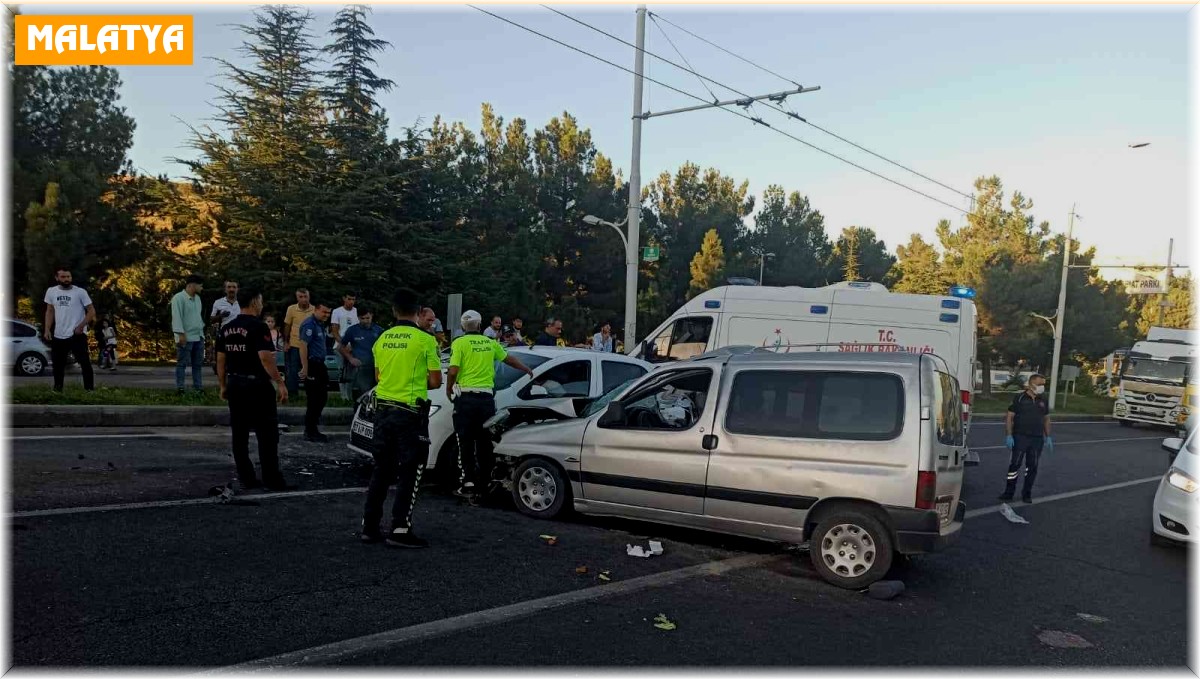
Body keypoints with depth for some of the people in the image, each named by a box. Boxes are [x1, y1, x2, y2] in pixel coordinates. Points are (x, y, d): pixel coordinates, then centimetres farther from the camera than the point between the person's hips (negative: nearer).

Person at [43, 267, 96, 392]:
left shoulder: (80, 292, -8)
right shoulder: (51, 291, 5)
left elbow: (92, 311, -6)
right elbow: (50, 311, 14)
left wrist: (81, 326, -15)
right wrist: (47, 329, 4)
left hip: (77, 335, -4)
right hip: (58, 336, 5)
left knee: (85, 363, -4)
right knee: (58, 364, 13)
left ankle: (89, 389, 0)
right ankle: (57, 388, 26)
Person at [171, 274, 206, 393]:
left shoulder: (197, 298, 16)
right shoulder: (179, 298, -10)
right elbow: (176, 317, -15)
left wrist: (202, 328, 17)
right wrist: (181, 334, -20)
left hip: (198, 337, 8)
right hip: (186, 337, -8)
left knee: (198, 364, 11)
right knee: (182, 364, -1)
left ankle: (198, 387, 17)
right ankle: (179, 388, 3)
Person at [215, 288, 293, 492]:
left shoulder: (226, 328, 10)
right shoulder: (258, 327, -13)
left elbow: (220, 359, 12)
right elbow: (265, 358, -21)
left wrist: (223, 386, 19)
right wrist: (280, 383, -18)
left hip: (235, 385, 8)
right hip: (257, 385, -8)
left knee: (240, 434, 10)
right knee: (267, 434, -4)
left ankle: (246, 478, 14)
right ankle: (272, 480, -4)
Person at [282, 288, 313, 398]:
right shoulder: (291, 309, -8)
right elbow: (287, 326, 1)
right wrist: (286, 343, 0)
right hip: (294, 345, -1)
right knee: (293, 371, 6)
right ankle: (291, 393, 16)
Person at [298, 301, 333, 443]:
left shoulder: (320, 325, 16)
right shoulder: (309, 324, -15)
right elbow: (303, 346, -22)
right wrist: (305, 368, -25)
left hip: (319, 365, 10)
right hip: (311, 365, -10)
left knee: (322, 397, 14)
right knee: (314, 399, -3)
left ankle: (312, 428, 25)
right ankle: (310, 432, 7)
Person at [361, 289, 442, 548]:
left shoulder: (382, 339, 6)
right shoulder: (424, 340, -11)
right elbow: (435, 381, -8)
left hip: (383, 409, 6)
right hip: (410, 413, -6)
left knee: (382, 470, 15)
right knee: (410, 473, 2)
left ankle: (369, 526, 19)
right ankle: (400, 530, 1)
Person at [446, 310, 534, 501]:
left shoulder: (460, 343, -3)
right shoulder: (490, 343, 11)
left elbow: (453, 370, -12)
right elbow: (510, 359, 24)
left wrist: (448, 389, 7)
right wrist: (528, 371, 40)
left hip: (466, 397, -3)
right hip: (487, 397, 4)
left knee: (465, 443, 3)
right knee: (484, 443, 11)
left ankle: (468, 485, 0)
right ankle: (484, 485, 16)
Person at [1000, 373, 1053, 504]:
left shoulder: (1043, 401, 9)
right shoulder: (1019, 398, -4)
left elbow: (1046, 419, 17)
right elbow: (1009, 417, -4)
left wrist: (1048, 437, 11)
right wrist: (1009, 435, -11)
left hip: (1037, 439, 4)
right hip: (1020, 437, -4)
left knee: (1032, 467, 7)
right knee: (1015, 465, -3)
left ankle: (1027, 493, 18)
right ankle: (1009, 492, 4)